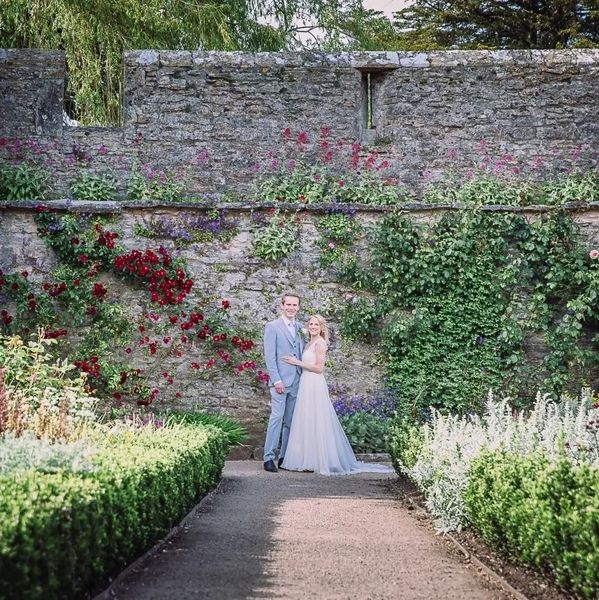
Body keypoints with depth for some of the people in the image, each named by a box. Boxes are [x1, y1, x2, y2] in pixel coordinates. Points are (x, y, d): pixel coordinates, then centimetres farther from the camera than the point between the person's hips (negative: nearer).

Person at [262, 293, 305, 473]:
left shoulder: (300, 329, 16)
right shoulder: (273, 327, -1)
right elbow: (269, 356, -7)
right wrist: (276, 380, -14)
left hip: (296, 382, 6)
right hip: (280, 381, -6)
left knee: (290, 421, 6)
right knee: (277, 418, -11)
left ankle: (285, 458, 11)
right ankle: (269, 458, -8)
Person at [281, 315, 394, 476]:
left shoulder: (320, 343, -10)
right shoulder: (310, 343, 17)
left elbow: (319, 368, -15)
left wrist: (298, 362, -14)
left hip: (315, 386, -9)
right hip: (307, 385, 9)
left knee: (315, 424, -6)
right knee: (307, 424, 9)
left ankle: (319, 461, -1)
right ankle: (309, 460, 12)